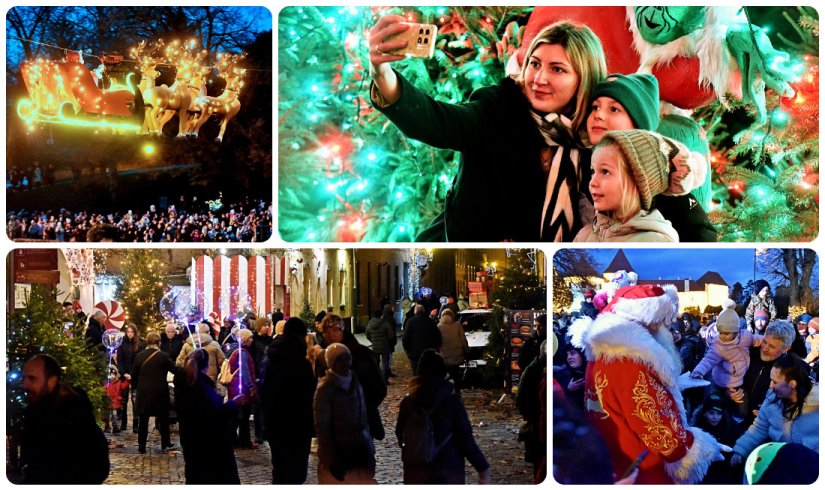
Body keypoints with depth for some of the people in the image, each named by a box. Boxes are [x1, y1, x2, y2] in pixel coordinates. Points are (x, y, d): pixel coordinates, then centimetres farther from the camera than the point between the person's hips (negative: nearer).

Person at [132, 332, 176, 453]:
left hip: (143, 392, 2)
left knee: (143, 420, 7)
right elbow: (174, 370, -3)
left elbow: (134, 375, 3)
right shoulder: (163, 356, -10)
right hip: (160, 392, -2)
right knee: (163, 419, 13)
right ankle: (165, 444, 21)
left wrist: (137, 386, 16)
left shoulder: (139, 356, -2)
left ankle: (141, 447, 7)